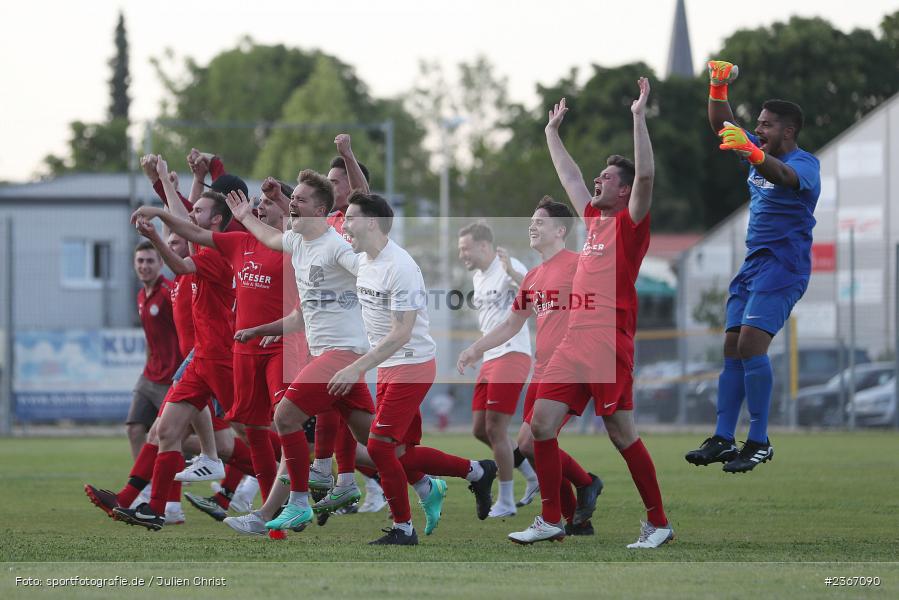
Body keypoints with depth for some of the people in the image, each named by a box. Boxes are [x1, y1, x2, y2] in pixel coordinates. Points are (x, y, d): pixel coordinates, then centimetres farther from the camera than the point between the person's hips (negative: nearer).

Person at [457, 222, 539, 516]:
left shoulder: (509, 268, -13)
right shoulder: (478, 276, 16)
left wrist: (511, 272, -42)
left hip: (511, 356, -10)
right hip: (490, 359, 10)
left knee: (495, 428, -9)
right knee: (480, 429, 8)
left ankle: (506, 503, 0)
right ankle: (533, 476, 21)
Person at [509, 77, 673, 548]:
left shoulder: (630, 223, -2)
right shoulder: (593, 218, 19)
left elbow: (646, 176, -17)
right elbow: (569, 177, 34)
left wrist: (639, 117, -17)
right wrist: (553, 132, 41)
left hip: (609, 343, -8)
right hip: (574, 342, 8)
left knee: (622, 435, -6)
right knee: (541, 422, 1)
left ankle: (658, 523, 2)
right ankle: (551, 521, 7)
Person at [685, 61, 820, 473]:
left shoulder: (804, 164, -13)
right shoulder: (760, 152, 13)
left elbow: (782, 174, -36)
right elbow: (722, 126, 18)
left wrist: (752, 153, -56)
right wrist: (717, 89, 0)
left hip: (783, 266, -9)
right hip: (753, 265, 9)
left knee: (751, 344, -19)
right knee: (732, 348, 2)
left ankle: (759, 442, -16)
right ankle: (723, 439, 2)